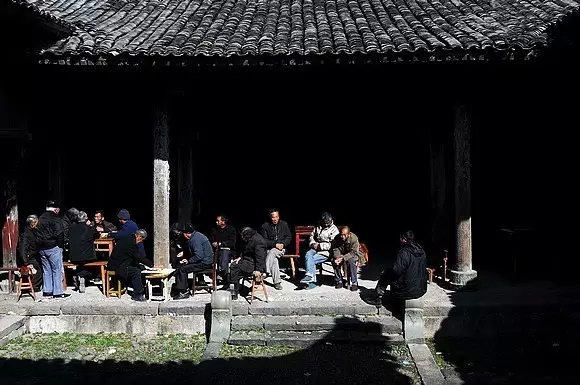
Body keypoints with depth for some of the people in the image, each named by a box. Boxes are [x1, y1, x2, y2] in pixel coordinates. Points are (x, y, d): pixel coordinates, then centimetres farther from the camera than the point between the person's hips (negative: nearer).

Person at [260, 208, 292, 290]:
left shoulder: (284, 224, 8)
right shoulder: (265, 226, 0)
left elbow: (289, 237, 12)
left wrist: (283, 244, -8)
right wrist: (275, 244, -15)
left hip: (281, 248, 0)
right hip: (270, 249, 0)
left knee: (272, 252, -34)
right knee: (274, 259, -32)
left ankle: (266, 271, -40)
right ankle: (277, 282, -34)